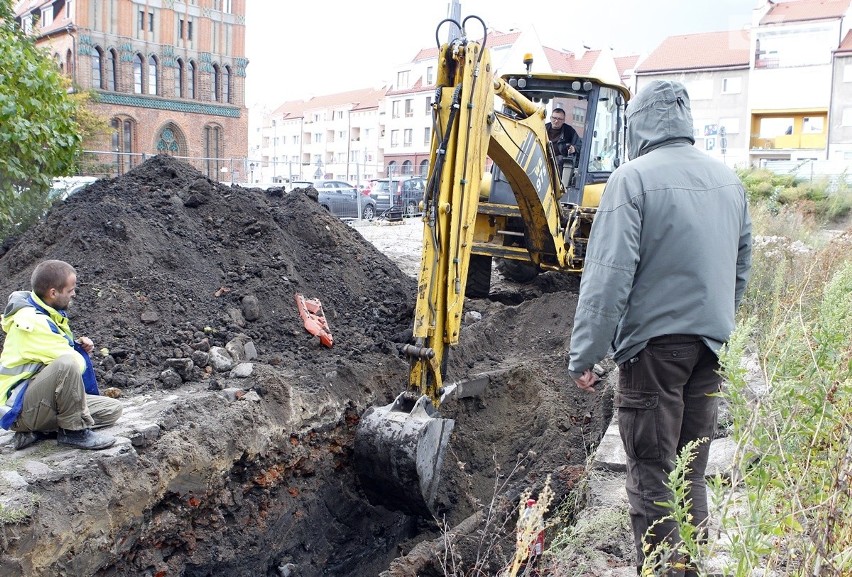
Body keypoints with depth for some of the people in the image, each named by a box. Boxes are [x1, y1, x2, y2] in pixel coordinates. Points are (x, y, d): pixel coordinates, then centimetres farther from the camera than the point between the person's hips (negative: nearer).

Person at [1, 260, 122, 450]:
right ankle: (74, 431, -18)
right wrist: (82, 354, 2)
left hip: (47, 402, 10)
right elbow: (70, 361, -22)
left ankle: (39, 431, -1)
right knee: (68, 364, -36)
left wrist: (78, 346, 0)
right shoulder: (32, 321, -20)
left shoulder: (46, 314, 10)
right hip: (20, 409, -10)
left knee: (112, 409, 5)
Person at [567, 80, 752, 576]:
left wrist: (585, 355, -14)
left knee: (653, 474, 4)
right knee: (692, 474, 17)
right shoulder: (728, 178, 10)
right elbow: (741, 269, 17)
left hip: (654, 340, -6)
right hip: (709, 345, 7)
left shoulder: (635, 177, -11)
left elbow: (609, 276, -18)